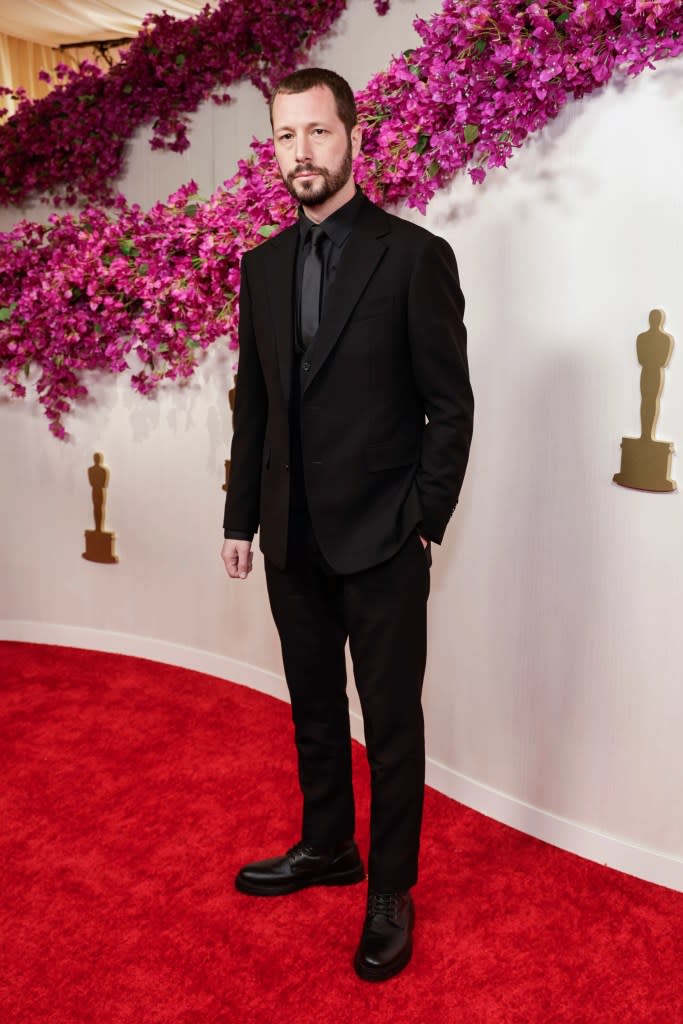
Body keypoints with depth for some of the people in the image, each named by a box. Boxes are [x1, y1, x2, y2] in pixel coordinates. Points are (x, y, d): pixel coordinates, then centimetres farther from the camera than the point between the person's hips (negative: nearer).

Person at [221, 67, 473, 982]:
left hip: (380, 538, -5)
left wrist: (423, 522, -9)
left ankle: (391, 892, 26)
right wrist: (242, 517, 10)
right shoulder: (262, 265, 9)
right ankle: (328, 847, 40)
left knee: (391, 720, 8)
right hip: (293, 538, 5)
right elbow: (254, 403, 11)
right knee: (314, 709, 19)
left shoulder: (414, 255, -7)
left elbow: (451, 406, -7)